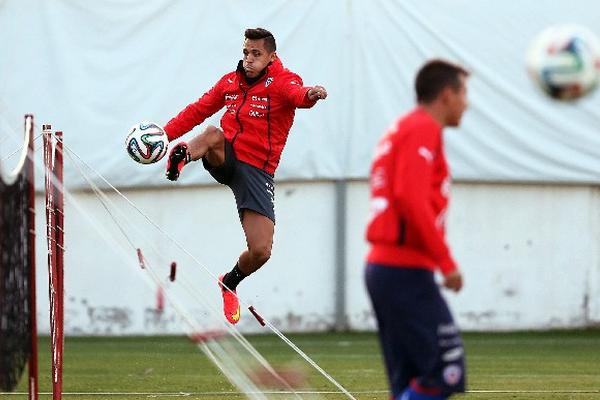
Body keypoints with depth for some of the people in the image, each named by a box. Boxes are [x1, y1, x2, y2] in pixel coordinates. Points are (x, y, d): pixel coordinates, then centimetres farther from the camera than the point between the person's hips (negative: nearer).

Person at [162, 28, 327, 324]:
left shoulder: (282, 81, -5)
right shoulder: (230, 81, 10)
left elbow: (297, 94, -29)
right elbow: (198, 110, 20)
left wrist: (310, 95, -55)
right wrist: (164, 134, 9)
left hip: (257, 172, -2)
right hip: (224, 160, 2)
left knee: (260, 251, -5)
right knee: (213, 135, -36)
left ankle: (230, 284, 22)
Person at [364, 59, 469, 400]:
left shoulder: (402, 129, 20)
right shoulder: (424, 129, -9)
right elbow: (411, 199, -20)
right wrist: (447, 262, -18)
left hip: (383, 266, 10)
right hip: (406, 271, -10)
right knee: (446, 371, -12)